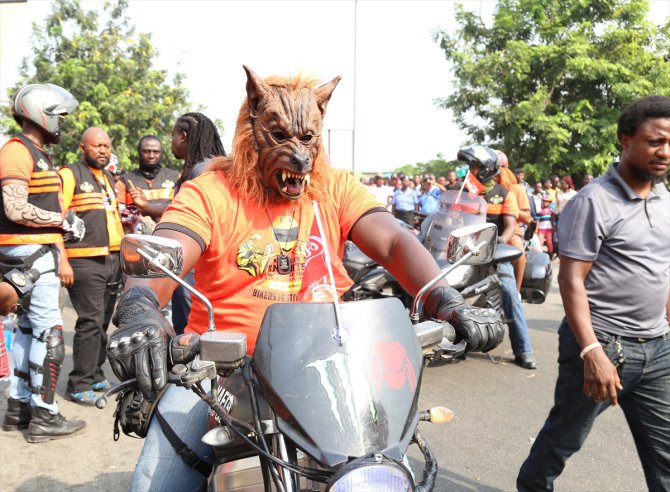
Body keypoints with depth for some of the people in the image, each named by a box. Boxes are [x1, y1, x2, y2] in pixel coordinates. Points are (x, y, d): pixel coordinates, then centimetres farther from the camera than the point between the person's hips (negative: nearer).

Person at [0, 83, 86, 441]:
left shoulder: (40, 154, 19)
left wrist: (60, 258, 20)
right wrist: (64, 220, -14)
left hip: (40, 252, 10)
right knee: (49, 332, -9)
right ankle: (44, 417, -2)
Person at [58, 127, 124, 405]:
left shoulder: (110, 178, 20)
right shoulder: (70, 175, -4)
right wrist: (62, 261, -18)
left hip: (113, 260, 7)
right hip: (85, 262, -7)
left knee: (103, 323, 10)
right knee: (90, 322, -9)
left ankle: (95, 375, 20)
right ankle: (79, 386, -1)